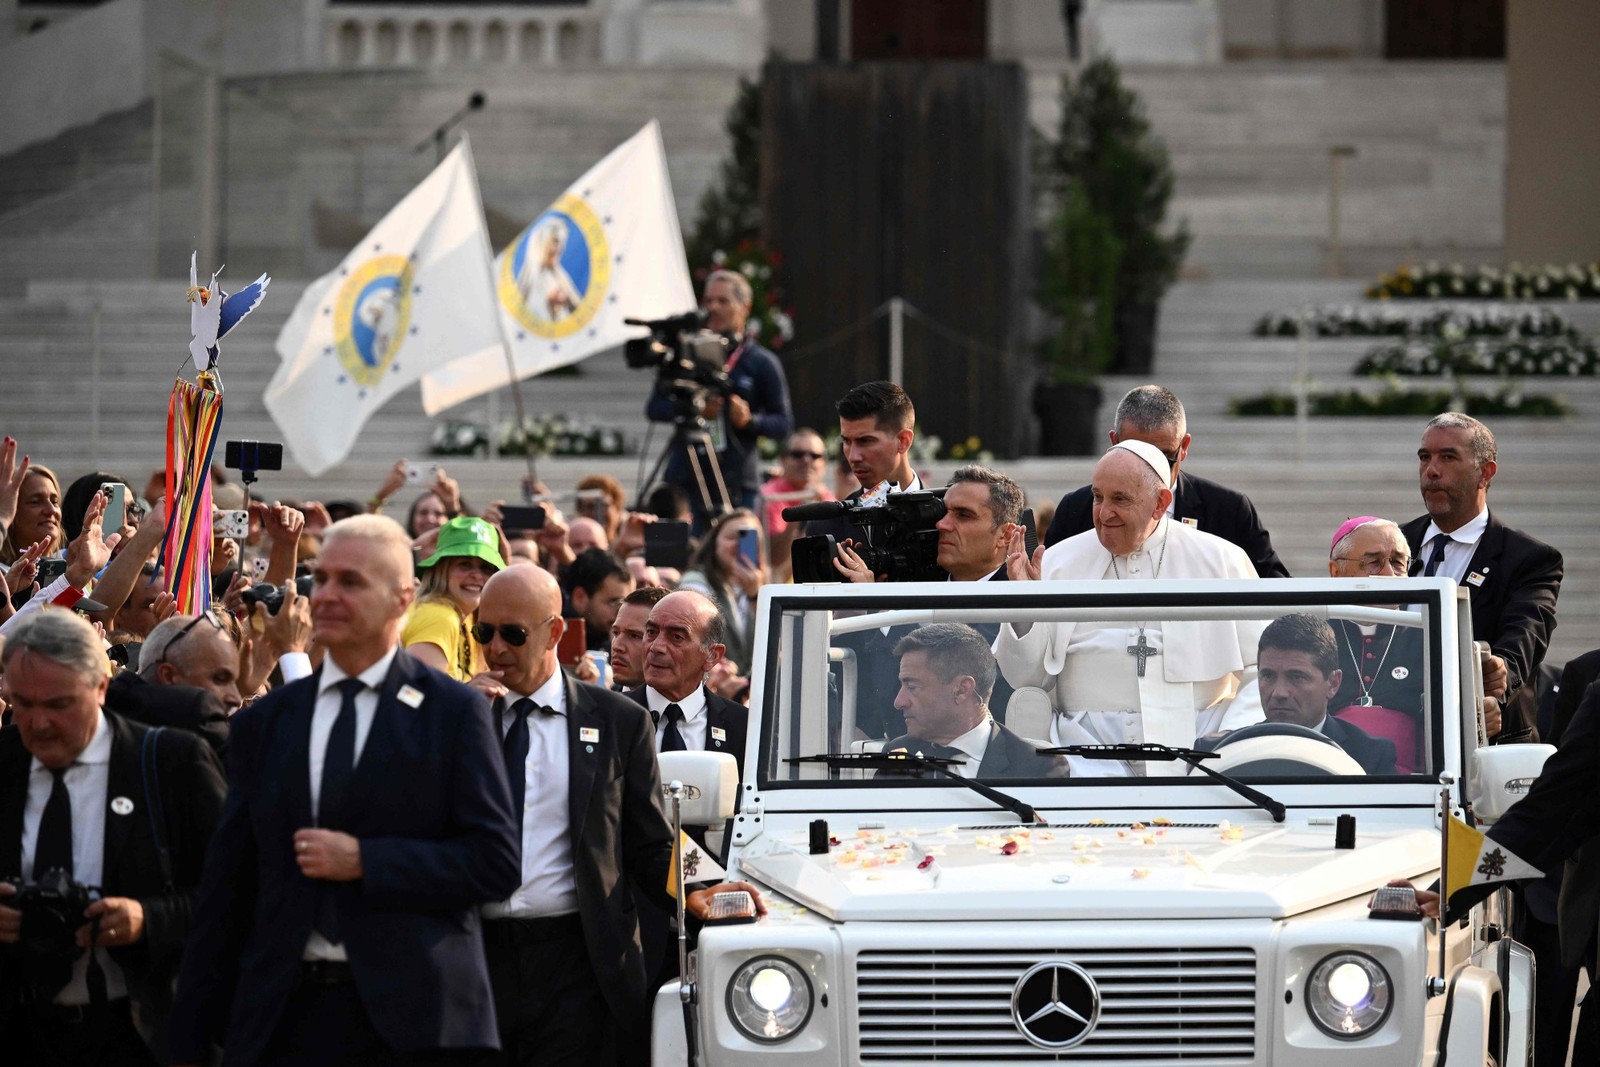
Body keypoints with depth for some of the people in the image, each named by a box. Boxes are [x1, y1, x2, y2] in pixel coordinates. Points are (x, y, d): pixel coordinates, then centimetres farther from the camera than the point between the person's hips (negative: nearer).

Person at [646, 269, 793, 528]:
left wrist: (750, 420, -16)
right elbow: (654, 408, 9)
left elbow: (784, 424, 4)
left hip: (738, 485, -1)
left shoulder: (762, 363, 7)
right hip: (686, 479, 1)